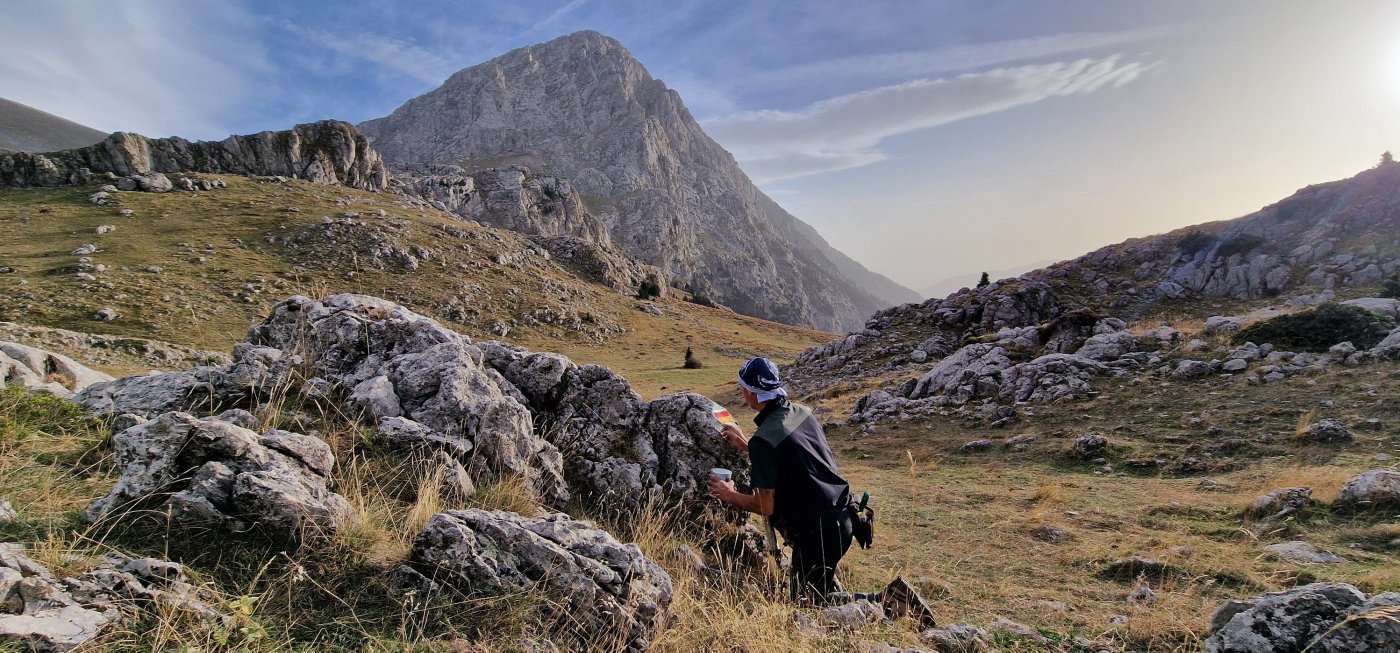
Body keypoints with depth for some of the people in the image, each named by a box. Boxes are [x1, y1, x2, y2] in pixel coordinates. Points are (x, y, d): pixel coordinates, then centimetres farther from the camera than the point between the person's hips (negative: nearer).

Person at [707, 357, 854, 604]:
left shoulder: (763, 440, -22)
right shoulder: (802, 412, 2)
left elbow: (765, 507, -17)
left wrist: (730, 496, 0)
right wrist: (745, 445, 22)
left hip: (816, 533, -8)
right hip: (842, 517, 8)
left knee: (808, 605, 10)